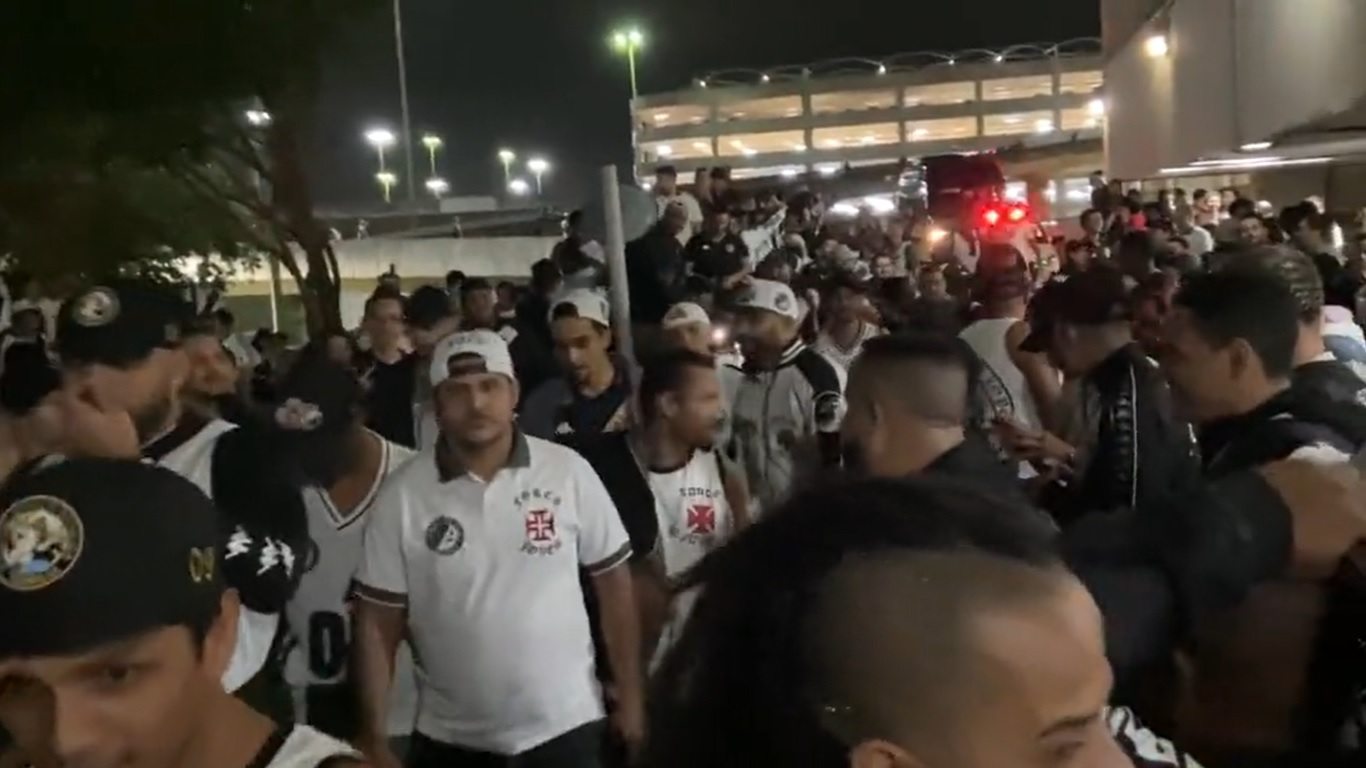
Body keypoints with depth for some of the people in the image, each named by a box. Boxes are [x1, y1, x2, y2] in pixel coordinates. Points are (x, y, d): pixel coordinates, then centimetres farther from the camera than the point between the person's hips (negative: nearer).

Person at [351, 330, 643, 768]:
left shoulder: (569, 472, -9)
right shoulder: (403, 495, -8)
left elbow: (613, 584, -1)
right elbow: (378, 622, -3)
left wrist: (630, 697, 0)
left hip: (564, 728, 0)